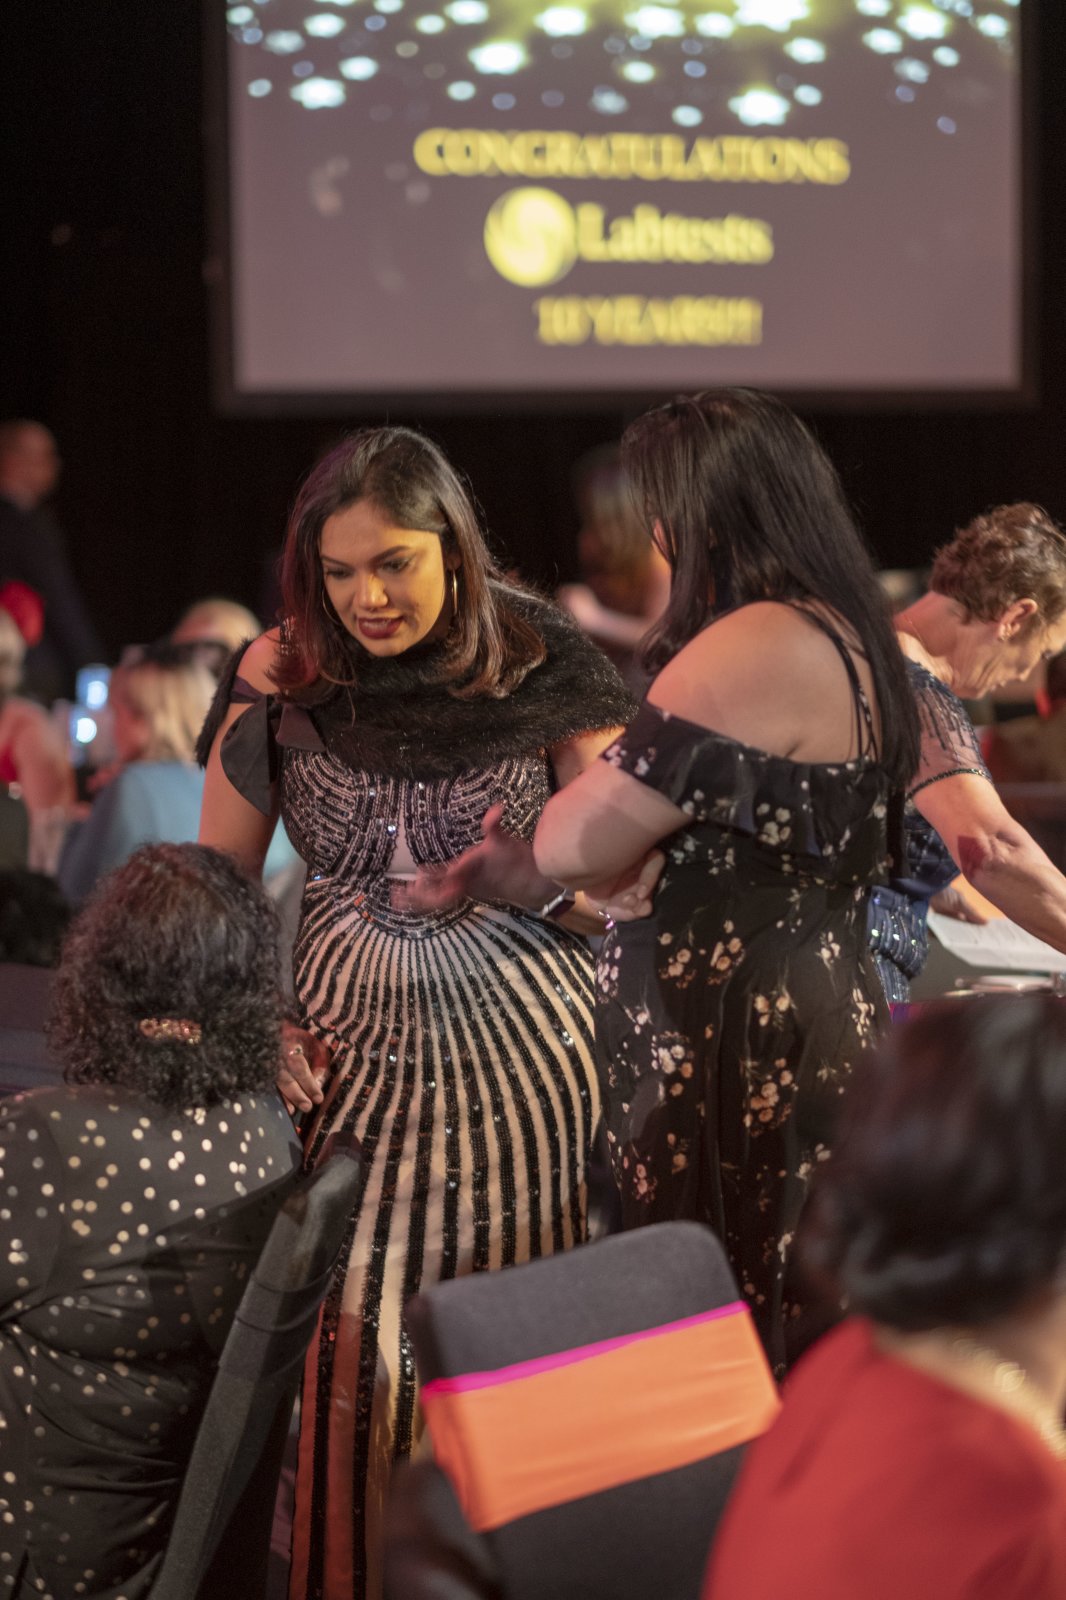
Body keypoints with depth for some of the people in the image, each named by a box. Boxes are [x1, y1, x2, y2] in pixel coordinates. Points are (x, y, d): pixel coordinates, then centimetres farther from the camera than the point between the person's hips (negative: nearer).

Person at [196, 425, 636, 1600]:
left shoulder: (545, 668, -5)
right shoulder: (282, 680, -1)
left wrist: (523, 882, -21)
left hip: (516, 1059, -1)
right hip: (352, 1053, 1)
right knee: (348, 1344, -3)